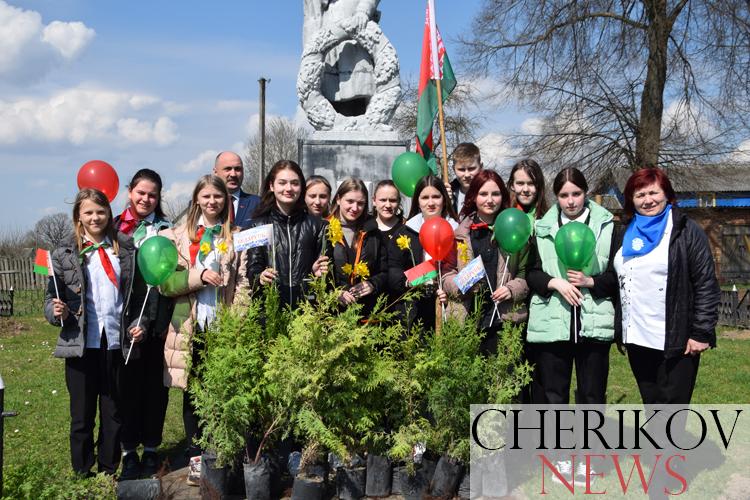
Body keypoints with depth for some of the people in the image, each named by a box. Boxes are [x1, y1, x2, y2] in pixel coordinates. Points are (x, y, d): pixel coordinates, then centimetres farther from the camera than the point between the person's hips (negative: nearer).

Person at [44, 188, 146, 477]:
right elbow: (51, 298, 2)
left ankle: (109, 473, 22)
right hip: (81, 346, -2)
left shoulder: (125, 250, 8)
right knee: (82, 416, 8)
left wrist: (138, 324, -1)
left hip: (117, 345, 2)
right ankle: (82, 476, 21)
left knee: (114, 414, 9)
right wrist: (56, 312, -19)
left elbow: (137, 294, 13)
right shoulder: (65, 255, 2)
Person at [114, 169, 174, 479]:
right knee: (128, 382, 4)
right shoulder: (115, 227, 7)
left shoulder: (166, 229, 6)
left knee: (155, 383, 7)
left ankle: (151, 448, 19)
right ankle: (129, 450, 13)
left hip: (157, 320, 0)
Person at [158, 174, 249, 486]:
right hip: (190, 327, 1)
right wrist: (198, 276, -16)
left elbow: (243, 283, 2)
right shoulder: (178, 237, 7)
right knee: (192, 393, 7)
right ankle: (196, 457, 18)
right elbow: (165, 283, 0)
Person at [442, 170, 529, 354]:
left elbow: (526, 272, 10)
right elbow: (446, 271, 8)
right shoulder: (458, 231, 8)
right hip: (465, 319, 0)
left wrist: (512, 289, -8)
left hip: (505, 318, 0)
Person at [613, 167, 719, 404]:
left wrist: (701, 333, -13)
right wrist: (620, 329, 14)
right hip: (637, 340, 6)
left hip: (676, 342, -6)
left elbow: (707, 285, -8)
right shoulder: (628, 234, 15)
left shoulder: (686, 231, -3)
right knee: (652, 406, 13)